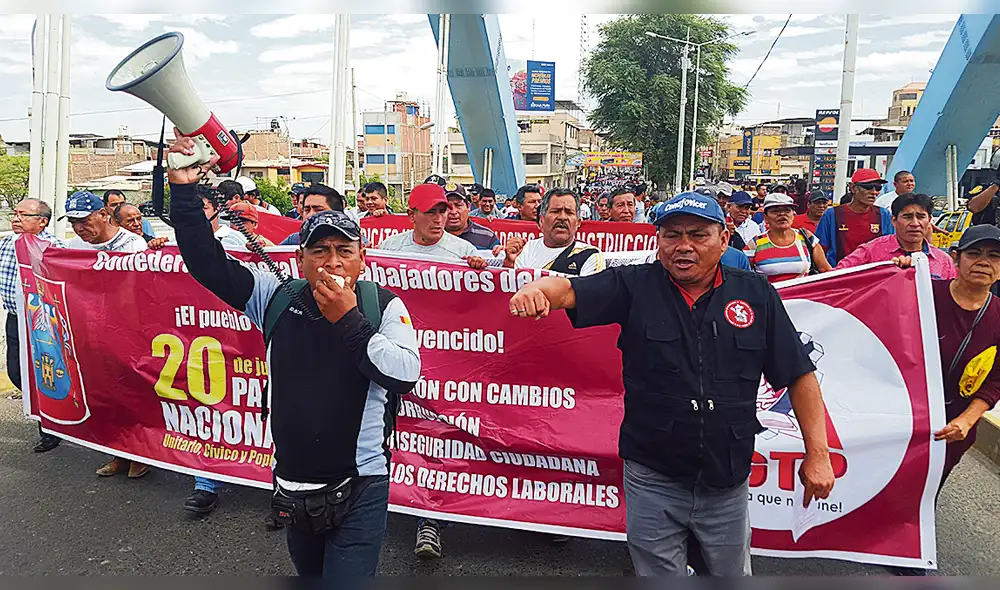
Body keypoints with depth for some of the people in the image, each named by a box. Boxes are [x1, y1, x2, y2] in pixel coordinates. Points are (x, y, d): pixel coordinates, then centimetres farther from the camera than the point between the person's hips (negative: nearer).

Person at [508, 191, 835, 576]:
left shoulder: (756, 295, -1)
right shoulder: (633, 287, -4)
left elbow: (799, 375, 2)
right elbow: (569, 290, -18)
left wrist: (817, 453, -1)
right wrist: (537, 290, -41)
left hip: (727, 484, 2)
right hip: (652, 480, -1)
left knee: (732, 574, 20)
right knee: (659, 575, 14)